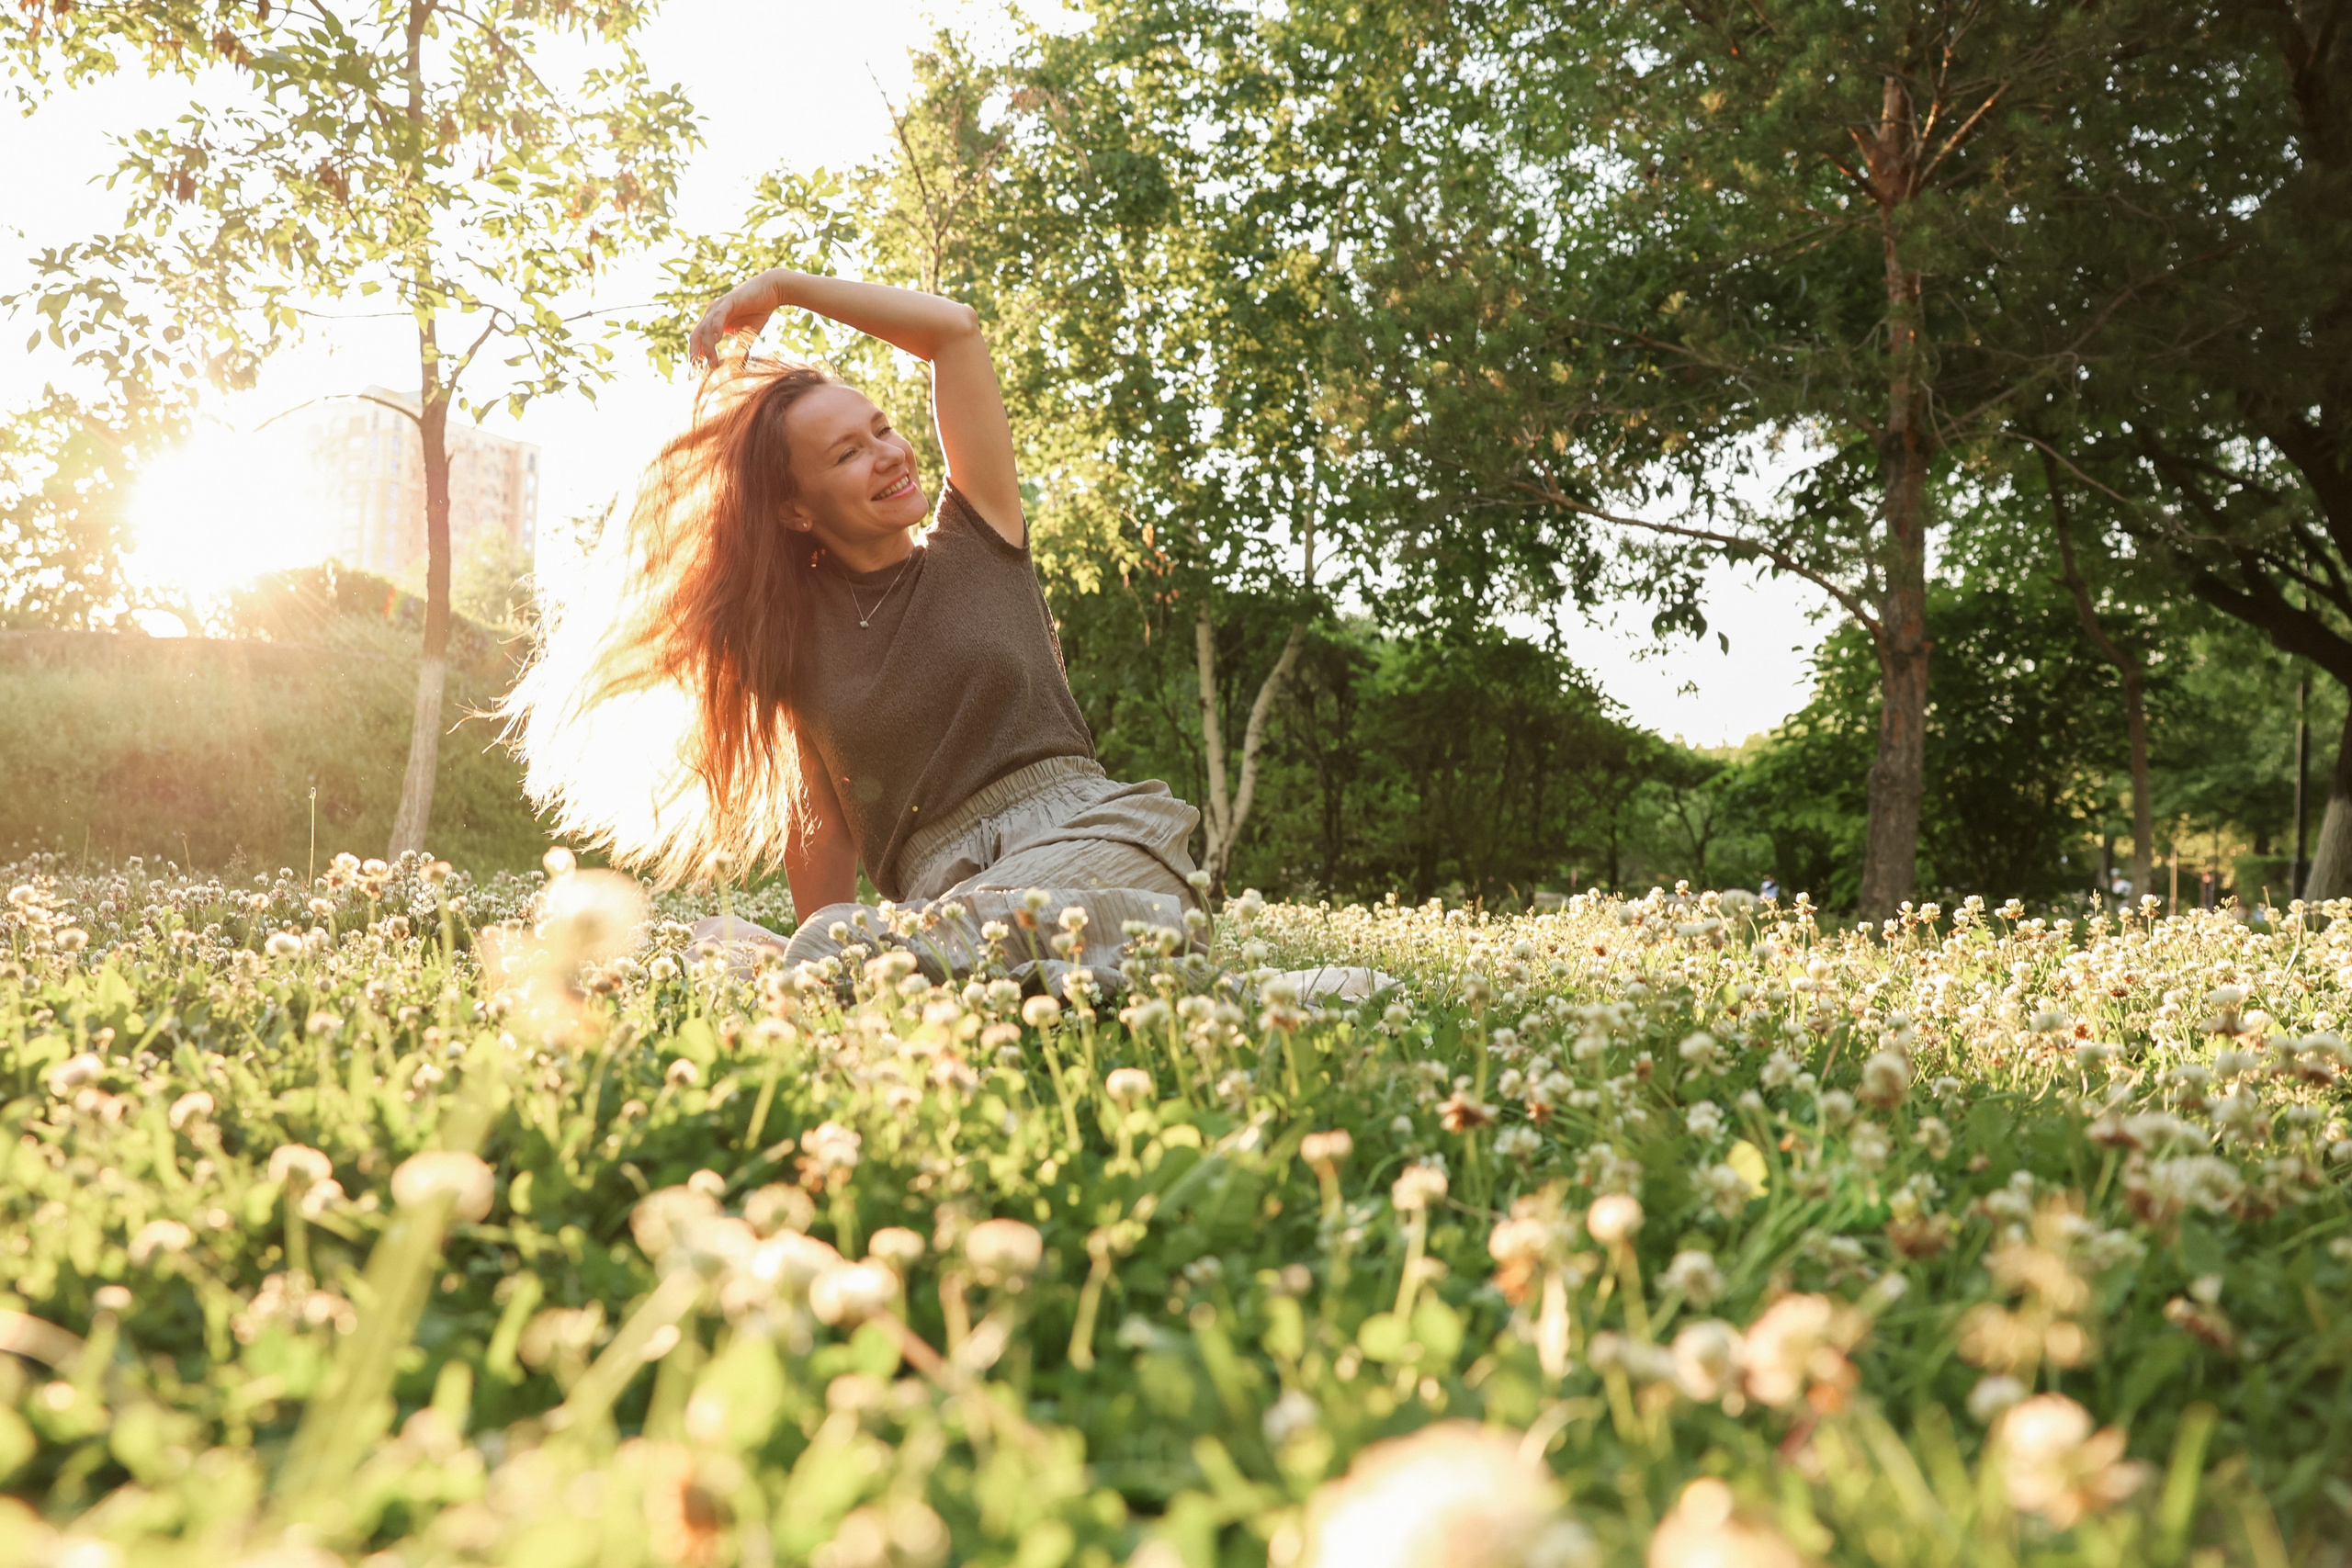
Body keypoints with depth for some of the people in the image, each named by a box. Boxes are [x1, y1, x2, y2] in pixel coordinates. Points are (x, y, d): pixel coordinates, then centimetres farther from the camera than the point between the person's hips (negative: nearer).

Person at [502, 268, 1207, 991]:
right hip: (941, 887, 4)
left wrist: (782, 286, 15)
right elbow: (824, 827, 13)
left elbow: (955, 328, 9)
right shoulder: (796, 639, 15)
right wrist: (825, 960, 4)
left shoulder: (977, 545, 11)